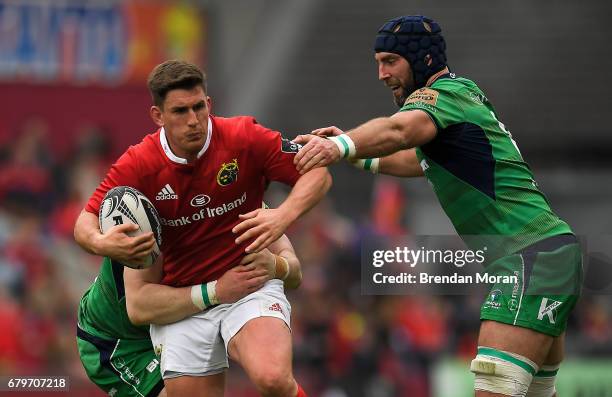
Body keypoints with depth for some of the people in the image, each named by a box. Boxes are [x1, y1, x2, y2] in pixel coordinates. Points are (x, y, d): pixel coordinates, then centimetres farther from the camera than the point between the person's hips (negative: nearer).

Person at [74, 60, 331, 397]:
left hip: (250, 283, -2)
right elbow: (86, 223, -2)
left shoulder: (244, 138, -11)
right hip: (181, 299, 3)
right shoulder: (137, 165, -8)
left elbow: (318, 174, -5)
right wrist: (103, 244, -27)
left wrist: (283, 216, -25)